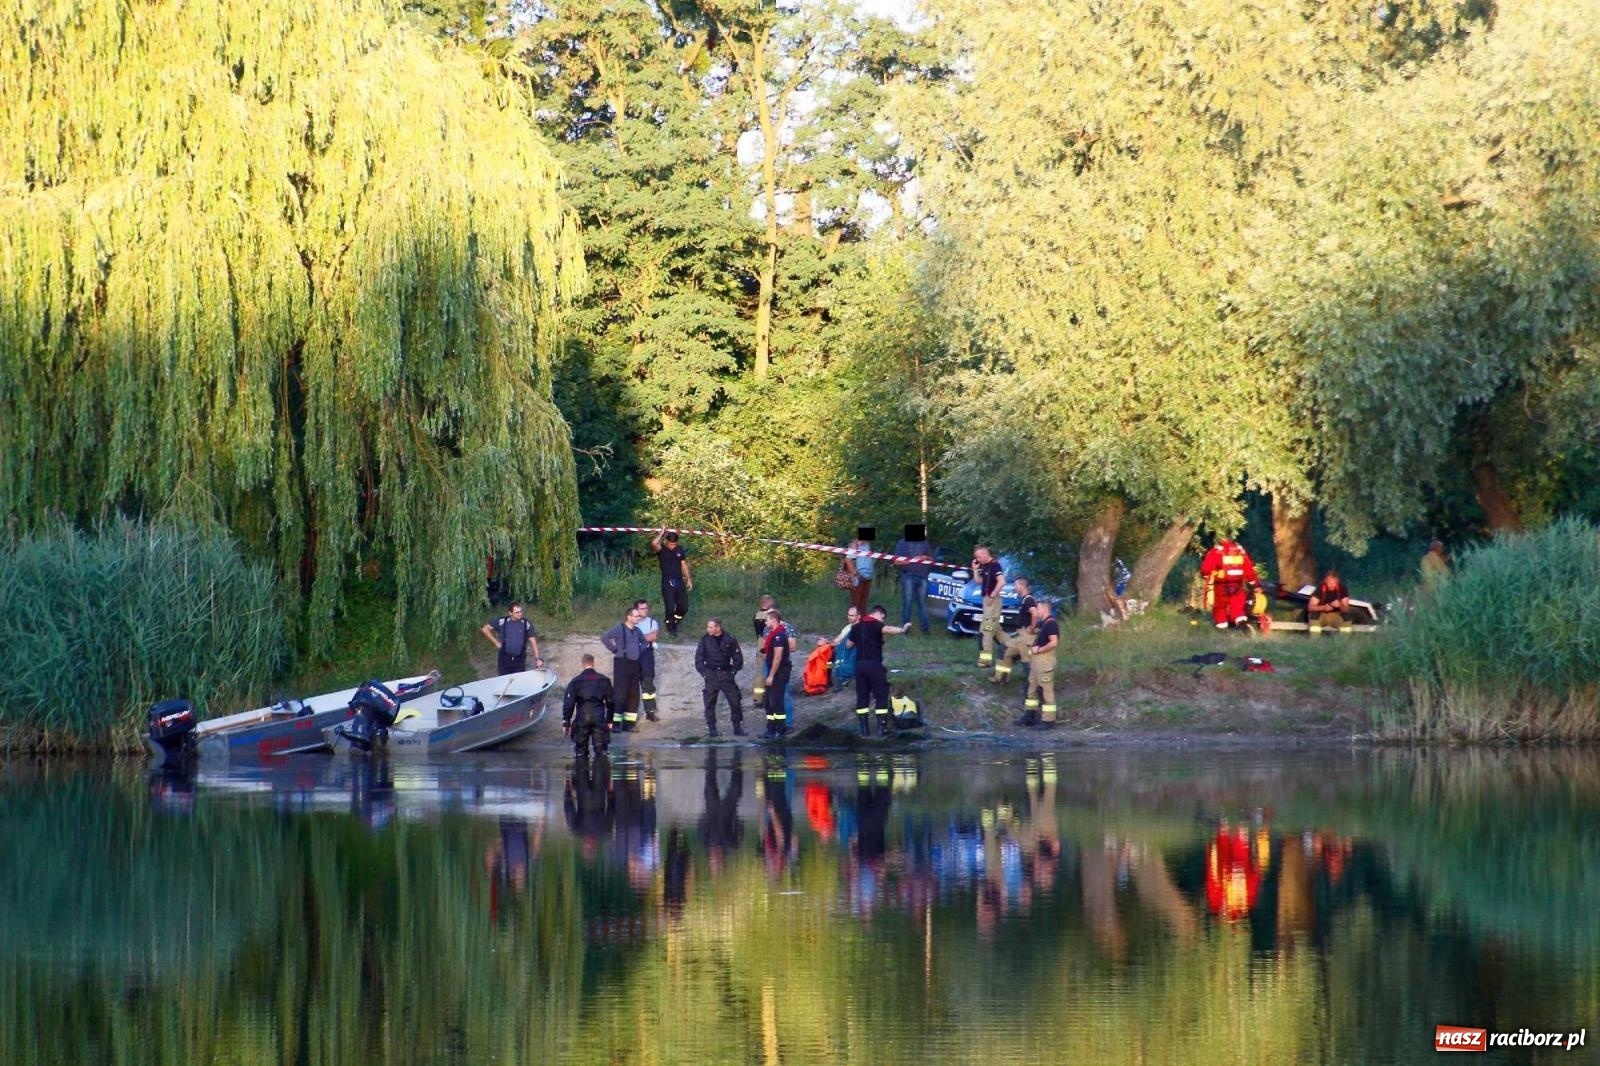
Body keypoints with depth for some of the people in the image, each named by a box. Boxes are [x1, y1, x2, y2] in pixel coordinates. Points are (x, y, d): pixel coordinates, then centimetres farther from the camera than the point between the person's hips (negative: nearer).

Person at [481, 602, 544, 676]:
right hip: (504, 659, -1)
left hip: (520, 660, 1)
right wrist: (496, 642, -2)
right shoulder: (502, 621, -5)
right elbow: (485, 629, 2)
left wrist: (537, 658, -9)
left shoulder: (526, 624, -1)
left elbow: (533, 641, 1)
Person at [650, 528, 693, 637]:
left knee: (684, 607, 4)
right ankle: (670, 629, 10)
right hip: (667, 582, -4)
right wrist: (662, 533, -18)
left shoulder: (679, 550, 8)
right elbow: (654, 544, -27)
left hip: (679, 582, 4)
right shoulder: (662, 550, -5)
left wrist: (689, 579, 10)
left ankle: (674, 624, 28)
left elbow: (684, 565, 14)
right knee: (670, 608, -5)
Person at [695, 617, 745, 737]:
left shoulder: (730, 639, -2)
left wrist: (734, 670, -2)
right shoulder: (705, 640, -1)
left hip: (726, 674, 0)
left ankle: (737, 726, 9)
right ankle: (711, 727, 9)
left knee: (735, 700, -2)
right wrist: (703, 672, -5)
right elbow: (699, 658, 3)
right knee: (710, 703, 0)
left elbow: (738, 657, 6)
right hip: (711, 675, 0)